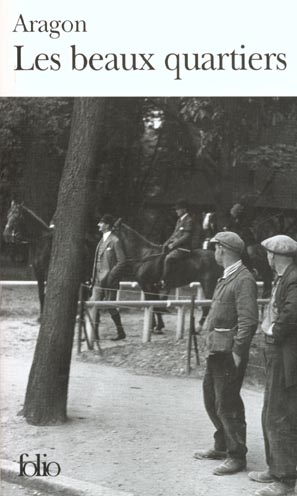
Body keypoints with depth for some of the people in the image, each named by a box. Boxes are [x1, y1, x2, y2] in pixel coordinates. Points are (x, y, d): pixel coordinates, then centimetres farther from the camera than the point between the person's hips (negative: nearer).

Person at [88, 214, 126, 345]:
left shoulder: (115, 241, -11)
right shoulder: (102, 240, 14)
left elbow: (122, 262, -14)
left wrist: (109, 276, -18)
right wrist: (93, 277, 12)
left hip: (109, 282, -8)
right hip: (98, 281, 8)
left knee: (111, 307, 1)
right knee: (93, 306, -1)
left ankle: (121, 333, 18)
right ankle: (93, 335, 0)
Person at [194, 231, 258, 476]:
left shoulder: (244, 279, -16)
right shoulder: (226, 278, 14)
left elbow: (248, 320, -22)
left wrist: (238, 352, -23)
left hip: (231, 352, -10)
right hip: (217, 350, 10)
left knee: (227, 404, -4)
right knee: (211, 398, 19)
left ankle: (237, 456, 6)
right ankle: (222, 446, 33)